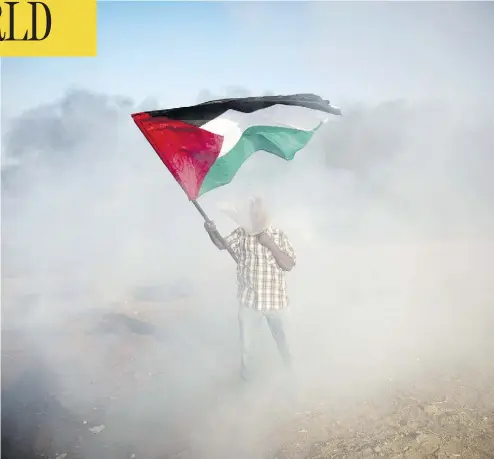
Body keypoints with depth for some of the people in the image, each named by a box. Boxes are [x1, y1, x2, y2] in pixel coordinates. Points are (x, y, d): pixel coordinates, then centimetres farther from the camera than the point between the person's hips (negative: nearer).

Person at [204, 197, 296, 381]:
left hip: (275, 300, 0)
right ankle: (246, 374, 43)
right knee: (246, 342, 15)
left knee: (282, 339, 21)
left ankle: (290, 372, 49)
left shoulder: (279, 236, -5)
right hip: (249, 300, 0)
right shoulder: (242, 234, -4)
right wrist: (212, 232, -38)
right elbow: (222, 244, -17)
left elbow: (289, 265, -12)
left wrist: (270, 244, -21)